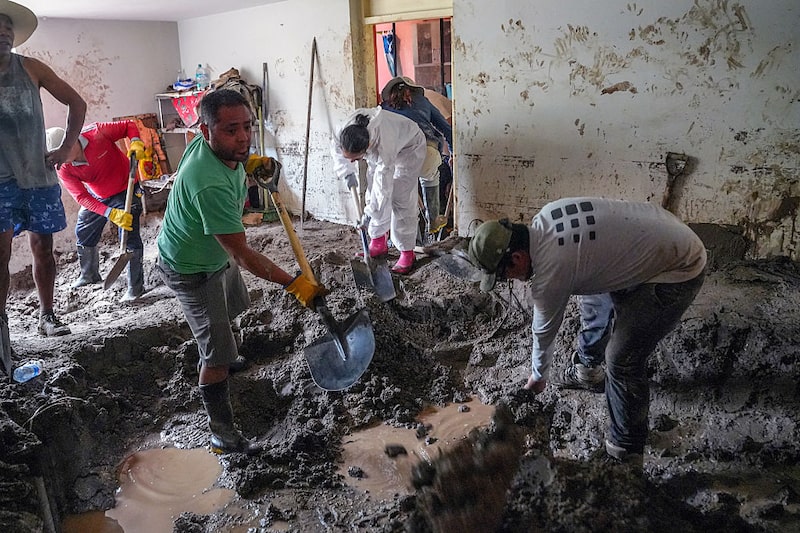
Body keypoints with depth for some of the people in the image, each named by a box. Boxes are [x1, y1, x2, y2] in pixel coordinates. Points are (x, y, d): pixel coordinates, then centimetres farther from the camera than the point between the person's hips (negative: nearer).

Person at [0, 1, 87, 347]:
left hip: (39, 176, 2)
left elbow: (76, 103, 11)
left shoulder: (31, 68, 6)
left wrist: (66, 148, 6)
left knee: (42, 247, 8)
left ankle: (46, 316, 20)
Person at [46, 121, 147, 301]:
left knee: (129, 237, -10)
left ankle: (136, 288, -1)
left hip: (125, 191, -4)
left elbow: (128, 125, -13)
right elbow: (82, 198, -22)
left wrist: (136, 143, -34)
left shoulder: (96, 133, -28)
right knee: (83, 232, 13)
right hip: (96, 197, 5)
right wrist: (111, 214, -35)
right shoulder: (63, 169, -19)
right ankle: (89, 275, 39)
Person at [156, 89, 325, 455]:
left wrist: (252, 163, -6)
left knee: (233, 307, 34)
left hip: (216, 253, 10)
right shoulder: (211, 185, -42)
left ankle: (211, 358, 63)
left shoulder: (218, 147, -15)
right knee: (219, 356, -6)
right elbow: (241, 253, -38)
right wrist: (292, 283, -35)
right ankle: (222, 434, 10)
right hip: (193, 270, -10)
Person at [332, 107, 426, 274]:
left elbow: (383, 186, -39)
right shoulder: (344, 132, -31)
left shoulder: (384, 146, -46)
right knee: (372, 195, 4)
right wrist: (347, 172, -12)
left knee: (401, 199, -13)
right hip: (378, 148, 7)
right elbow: (336, 147, -4)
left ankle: (407, 254, -6)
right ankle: (378, 244, 17)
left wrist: (369, 214, -34)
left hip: (408, 147, -6)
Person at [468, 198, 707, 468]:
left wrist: (538, 377, 13)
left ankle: (626, 452, 11)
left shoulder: (550, 275, -23)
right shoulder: (545, 215, -3)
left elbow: (544, 332, -5)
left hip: (680, 272, -10)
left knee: (622, 359, -6)